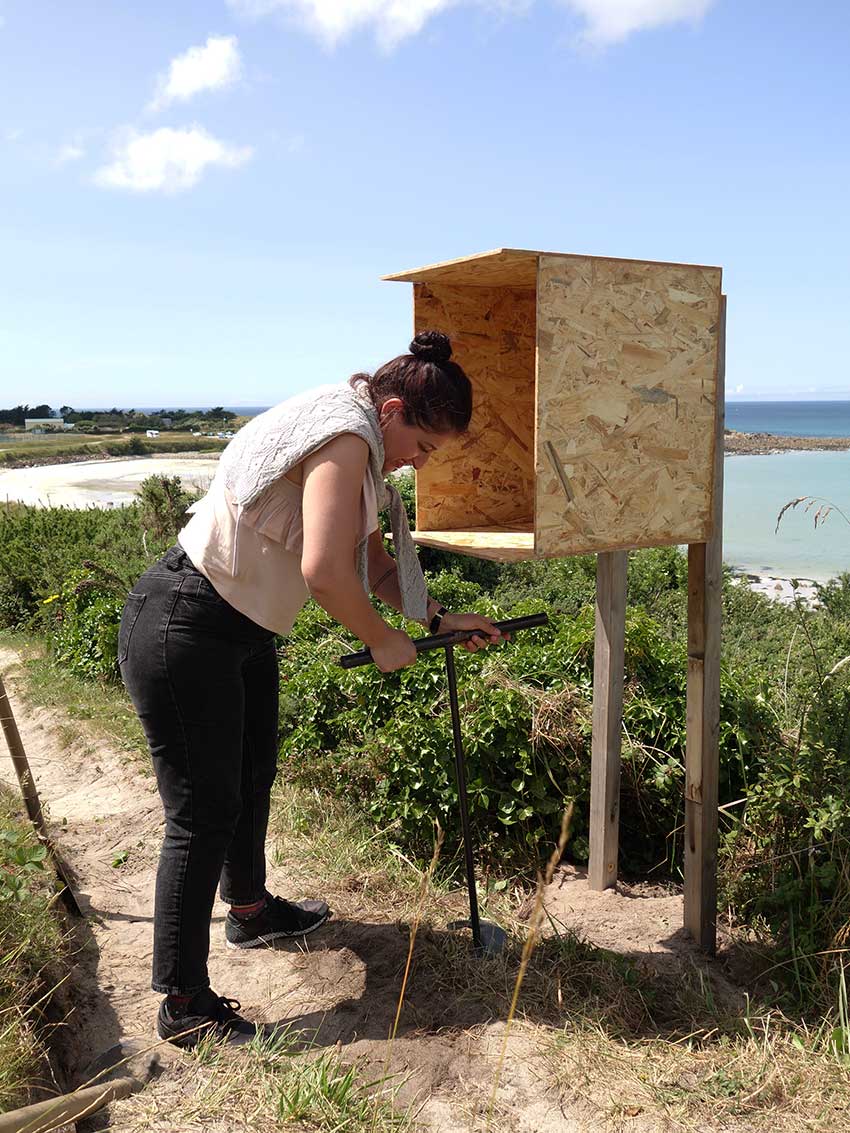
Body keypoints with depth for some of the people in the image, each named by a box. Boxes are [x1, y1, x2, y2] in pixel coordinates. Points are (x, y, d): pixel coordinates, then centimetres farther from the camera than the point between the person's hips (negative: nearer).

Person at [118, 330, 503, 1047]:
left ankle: (251, 910, 49)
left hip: (243, 631, 11)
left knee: (253, 779, 25)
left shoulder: (358, 452, 10)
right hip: (182, 631, -11)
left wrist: (440, 619, 14)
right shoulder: (343, 437, -23)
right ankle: (184, 1005, 12)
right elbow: (325, 571, -33)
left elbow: (375, 563, 19)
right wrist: (383, 642, -17)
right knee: (205, 813, -3)